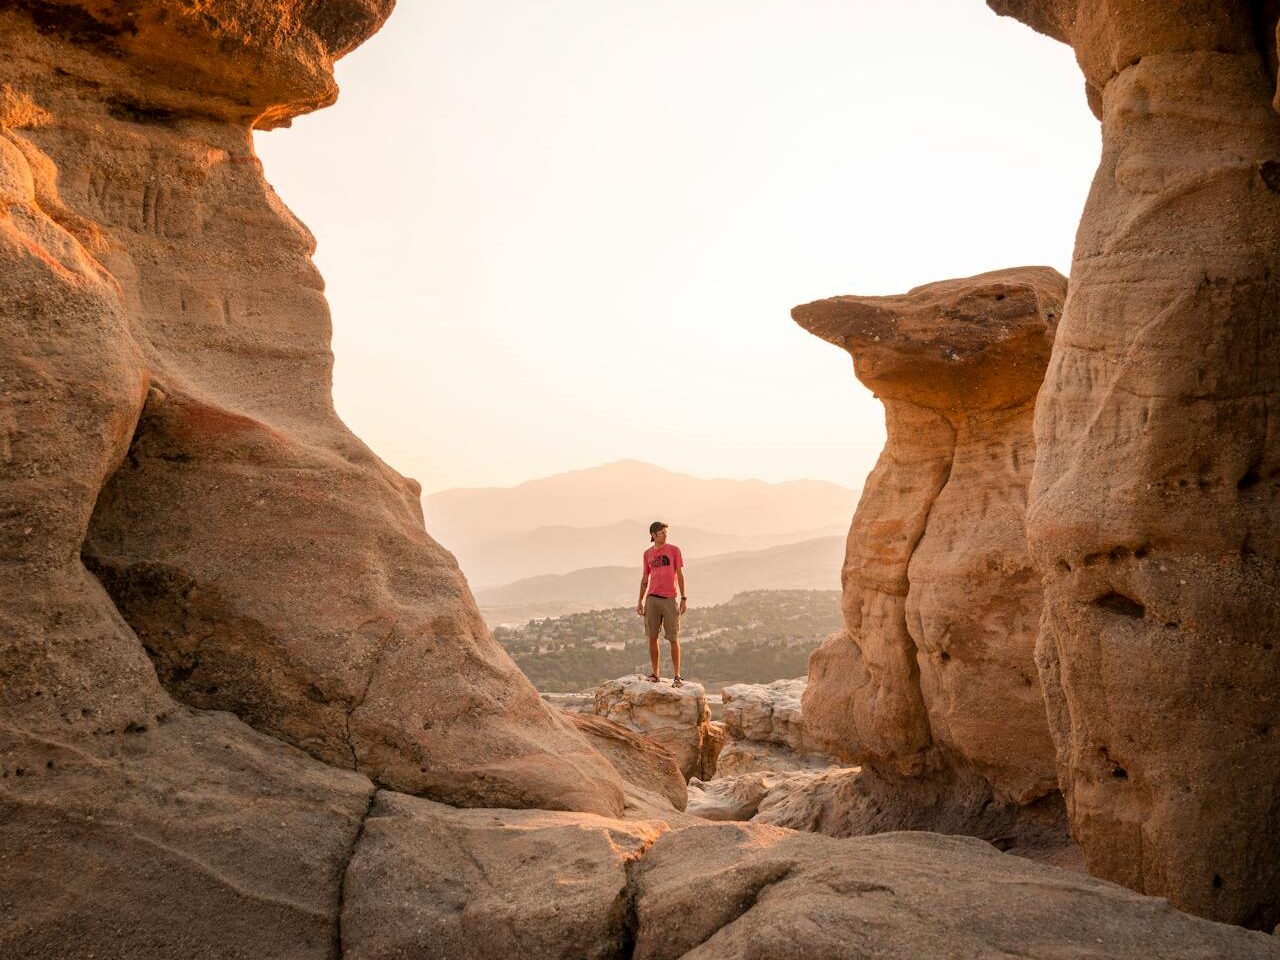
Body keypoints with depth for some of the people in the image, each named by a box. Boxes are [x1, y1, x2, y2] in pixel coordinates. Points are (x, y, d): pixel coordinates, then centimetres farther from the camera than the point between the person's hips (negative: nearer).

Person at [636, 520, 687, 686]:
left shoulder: (674, 550, 1)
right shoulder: (648, 554, 10)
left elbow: (680, 574, 0)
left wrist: (684, 598, -6)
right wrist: (640, 601, 11)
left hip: (669, 599, -3)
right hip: (652, 599, 3)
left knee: (673, 639, -3)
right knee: (652, 637, 5)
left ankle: (677, 676, 3)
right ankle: (655, 674, 14)